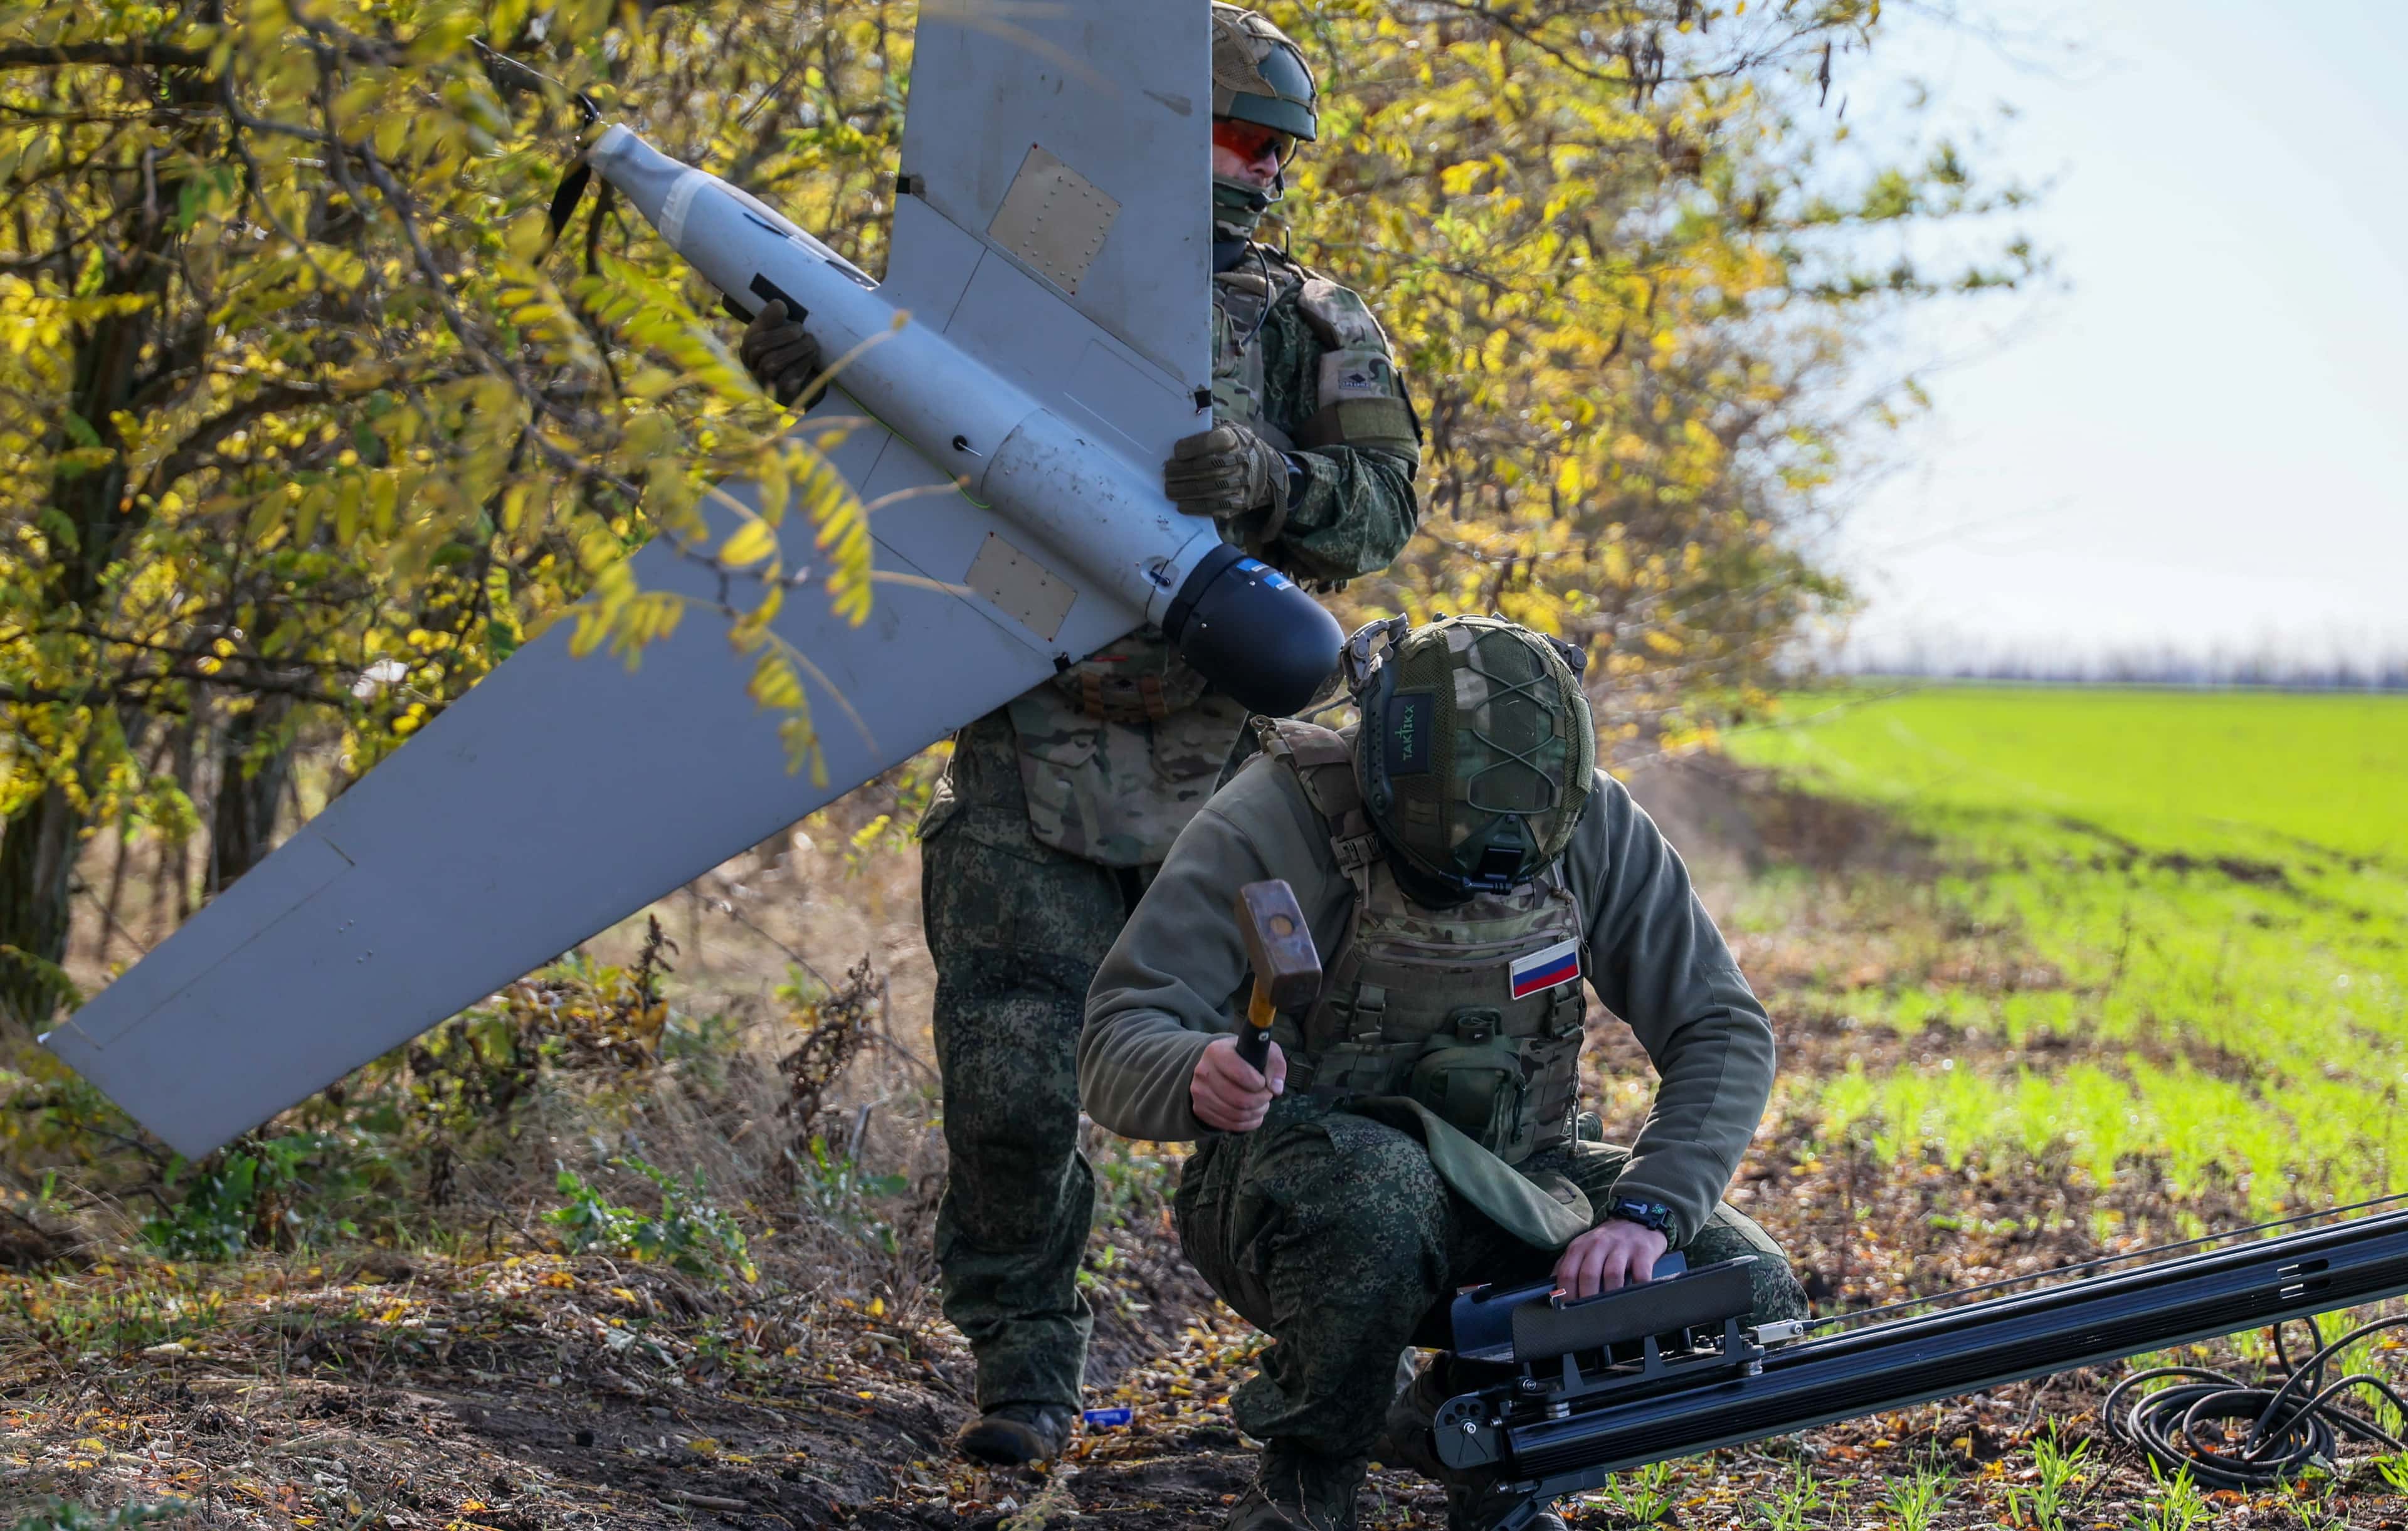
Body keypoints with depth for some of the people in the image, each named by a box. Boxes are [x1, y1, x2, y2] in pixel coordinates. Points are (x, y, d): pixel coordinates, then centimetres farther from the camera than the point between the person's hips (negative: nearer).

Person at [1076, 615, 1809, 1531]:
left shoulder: (1592, 824, -10)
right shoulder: (1278, 820, -21)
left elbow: (1723, 1034, -9)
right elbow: (1117, 1045, -25)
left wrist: (1646, 1208, -26)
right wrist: (1201, 1077, -49)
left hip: (1507, 1186, 4)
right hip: (1294, 1182, -4)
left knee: (1747, 1292, -16)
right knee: (1378, 1189, -39)